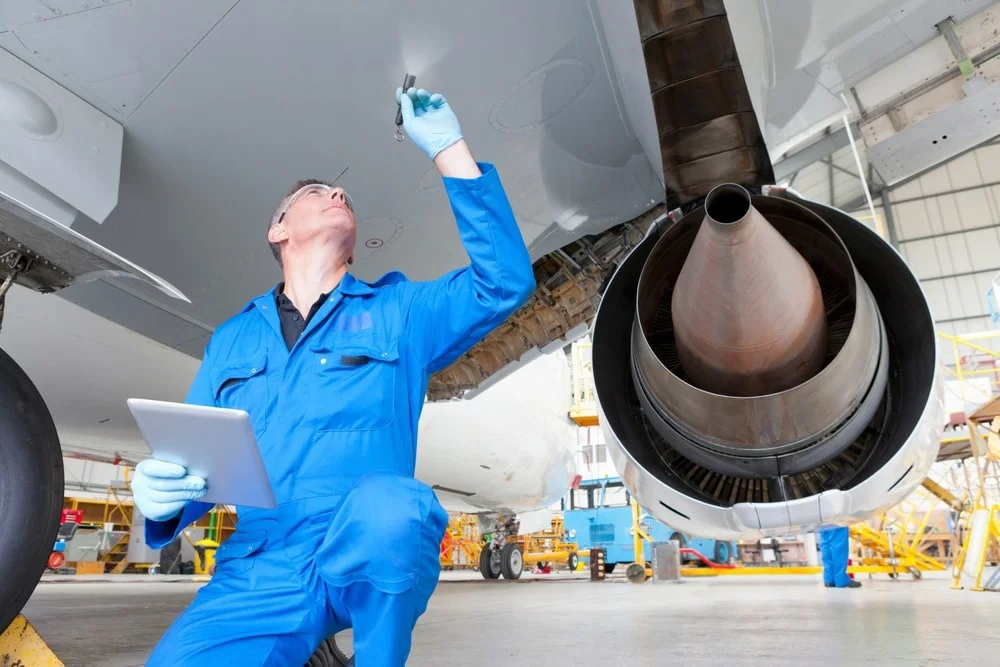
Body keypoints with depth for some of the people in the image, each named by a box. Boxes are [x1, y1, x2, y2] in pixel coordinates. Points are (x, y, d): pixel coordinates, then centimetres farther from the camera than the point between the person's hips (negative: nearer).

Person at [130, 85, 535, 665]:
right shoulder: (234, 338, 17)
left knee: (392, 504, -34)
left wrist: (449, 149, -4)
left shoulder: (399, 312, 10)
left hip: (371, 562, -1)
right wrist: (161, 495, -8)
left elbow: (505, 282, -5)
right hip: (256, 575, 2)